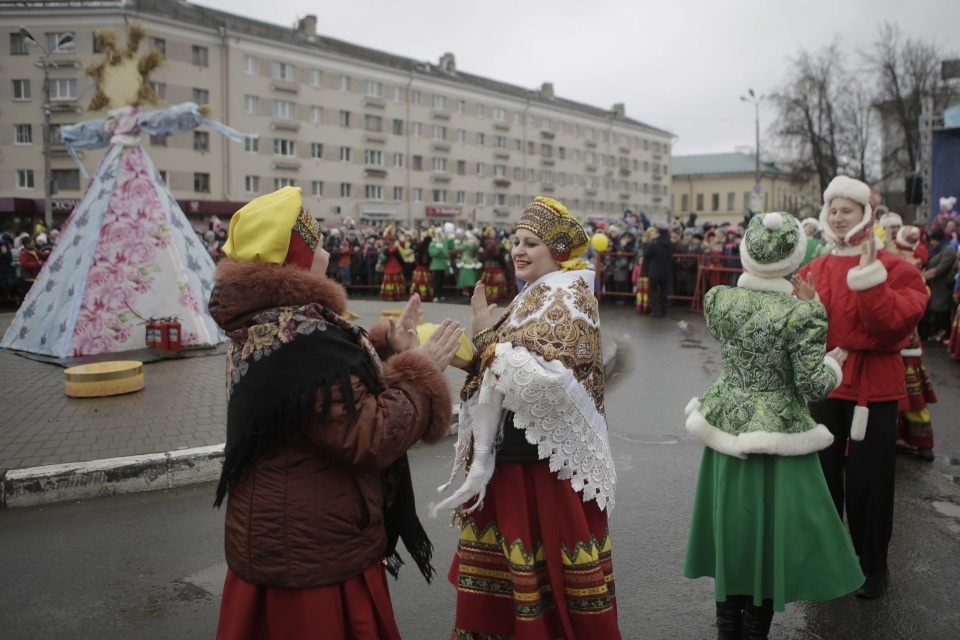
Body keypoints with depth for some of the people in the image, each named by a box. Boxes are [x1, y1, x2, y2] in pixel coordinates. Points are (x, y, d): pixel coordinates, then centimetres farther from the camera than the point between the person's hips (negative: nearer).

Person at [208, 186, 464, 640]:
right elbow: (371, 440, -30)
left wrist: (386, 343, 11)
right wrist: (422, 372, -19)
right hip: (313, 555, -10)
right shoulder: (299, 337, -28)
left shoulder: (260, 324, 5)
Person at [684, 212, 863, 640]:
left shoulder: (717, 299, -7)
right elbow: (813, 384, -17)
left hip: (727, 427, 4)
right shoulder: (804, 314, -18)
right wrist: (833, 363, 5)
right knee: (768, 538, 12)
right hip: (778, 436, -4)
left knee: (731, 531, 19)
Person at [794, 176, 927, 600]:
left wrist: (869, 277, -26)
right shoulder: (813, 270, 6)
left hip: (873, 387, -4)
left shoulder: (895, 270, -6)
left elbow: (893, 325, -22)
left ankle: (873, 566, 23)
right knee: (824, 474, 14)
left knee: (868, 481, 4)